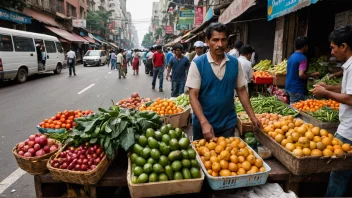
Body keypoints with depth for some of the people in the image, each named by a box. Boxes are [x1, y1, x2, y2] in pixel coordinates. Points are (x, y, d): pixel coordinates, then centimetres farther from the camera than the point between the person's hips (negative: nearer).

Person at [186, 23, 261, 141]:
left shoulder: (235, 63, -1)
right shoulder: (197, 64, -11)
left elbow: (241, 91, 7)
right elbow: (193, 96, -14)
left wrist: (252, 116, 3)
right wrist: (204, 122, -24)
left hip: (228, 123, 2)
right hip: (203, 123, -2)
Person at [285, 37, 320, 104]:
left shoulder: (291, 56, 12)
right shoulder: (302, 58, -14)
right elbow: (301, 75, -23)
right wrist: (312, 75, -5)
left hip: (289, 88, 8)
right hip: (297, 90, -8)